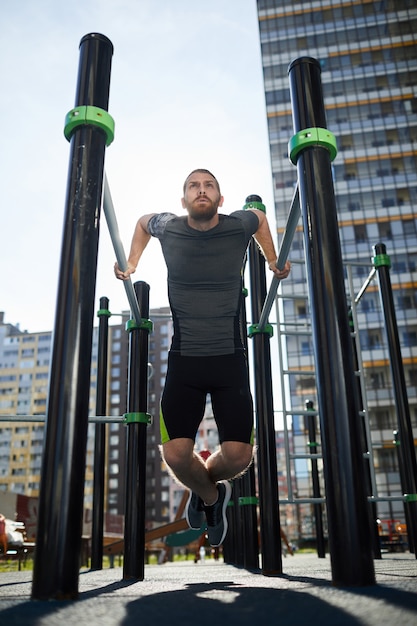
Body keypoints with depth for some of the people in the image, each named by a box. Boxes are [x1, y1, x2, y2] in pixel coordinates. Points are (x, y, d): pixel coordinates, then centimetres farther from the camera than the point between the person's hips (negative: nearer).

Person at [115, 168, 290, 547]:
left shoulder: (239, 226, -1)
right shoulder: (167, 227, 0)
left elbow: (260, 217, 24)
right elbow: (143, 221, 24)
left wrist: (273, 261, 25)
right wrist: (132, 263, 22)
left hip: (230, 360, 0)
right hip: (184, 360, 0)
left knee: (239, 456, -10)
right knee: (176, 454, -13)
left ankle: (206, 479, 28)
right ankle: (209, 495, 23)